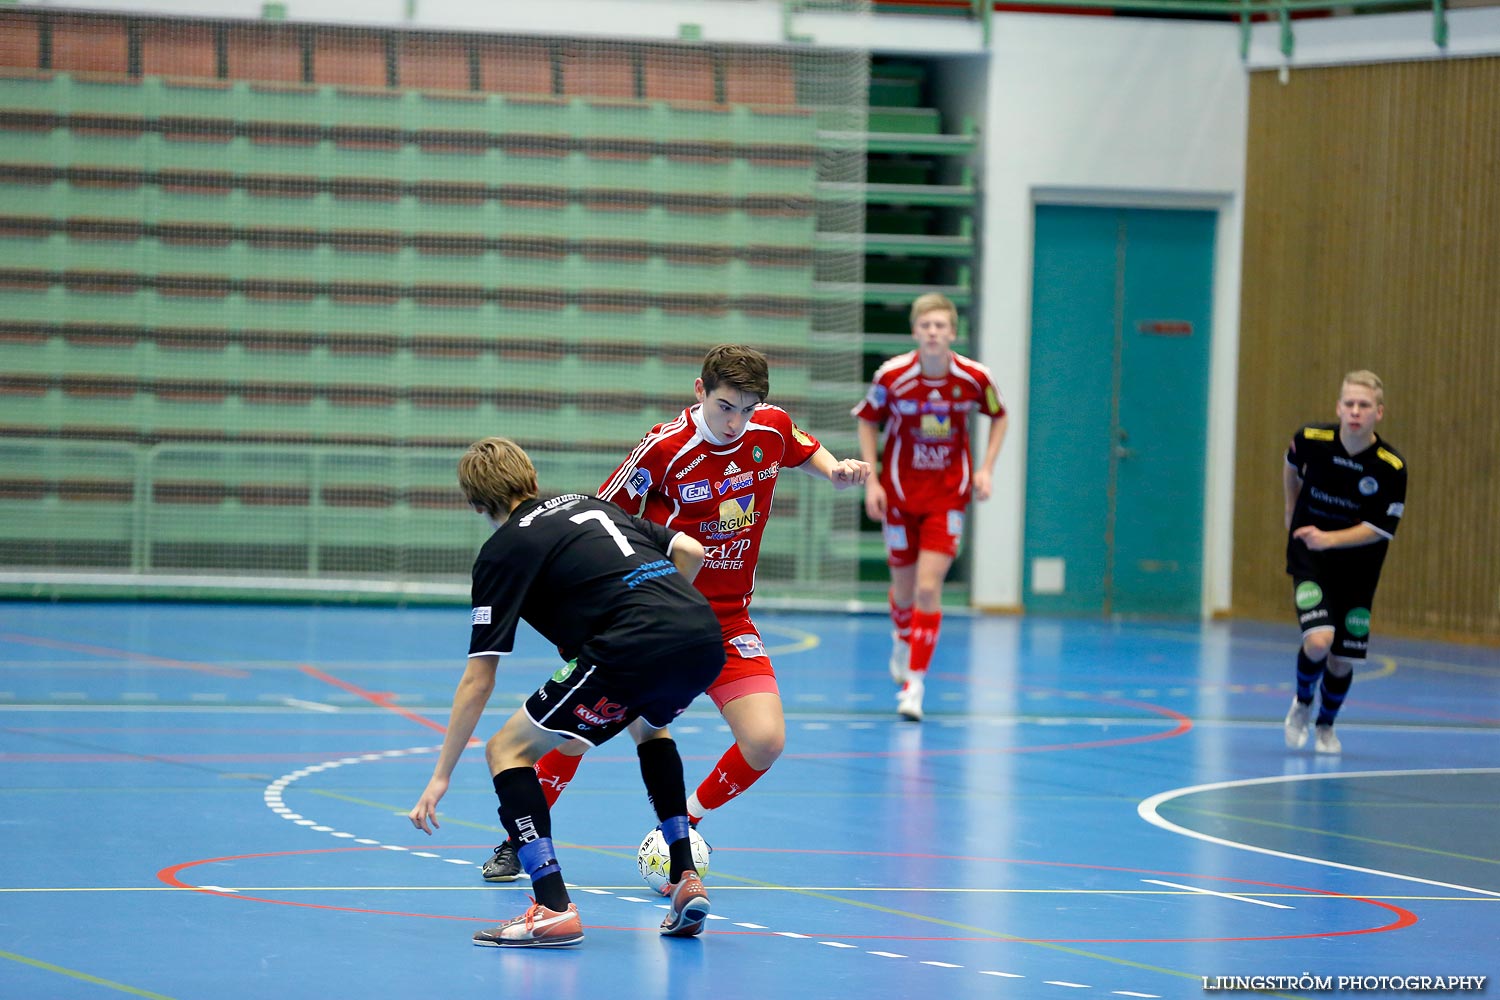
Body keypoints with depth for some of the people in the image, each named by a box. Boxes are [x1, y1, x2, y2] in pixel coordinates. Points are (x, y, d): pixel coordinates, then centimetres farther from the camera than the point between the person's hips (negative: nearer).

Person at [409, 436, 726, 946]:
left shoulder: (503, 550, 10)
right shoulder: (587, 503, 28)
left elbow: (478, 680, 7)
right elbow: (691, 552, 22)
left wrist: (441, 776, 11)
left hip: (634, 653, -7)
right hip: (706, 637, 7)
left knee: (508, 749, 8)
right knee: (649, 727, 39)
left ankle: (554, 909, -5)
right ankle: (686, 882, 29)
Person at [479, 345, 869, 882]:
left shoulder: (773, 427, -5)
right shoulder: (666, 447, -17)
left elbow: (808, 453, 19)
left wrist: (837, 470, -2)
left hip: (727, 620, 3)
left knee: (765, 741, -14)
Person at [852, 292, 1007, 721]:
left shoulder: (974, 377, -13)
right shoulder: (891, 376, -15)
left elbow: (999, 417, 7)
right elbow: (867, 420, 1)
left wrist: (987, 468, -4)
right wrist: (871, 480, -5)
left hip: (949, 493, -1)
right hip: (900, 491, 1)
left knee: (928, 587, -13)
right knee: (904, 586, 13)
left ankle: (914, 682, -7)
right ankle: (902, 643, 47)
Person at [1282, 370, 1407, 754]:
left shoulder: (1391, 467, -20)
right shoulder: (1311, 440, -15)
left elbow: (1380, 529, -15)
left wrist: (1329, 539, -29)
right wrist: (1292, 511, 22)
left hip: (1357, 567, 1)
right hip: (1309, 559, -1)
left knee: (1343, 661, 6)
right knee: (1318, 641, -22)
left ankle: (1326, 724, 37)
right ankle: (1302, 703, 11)